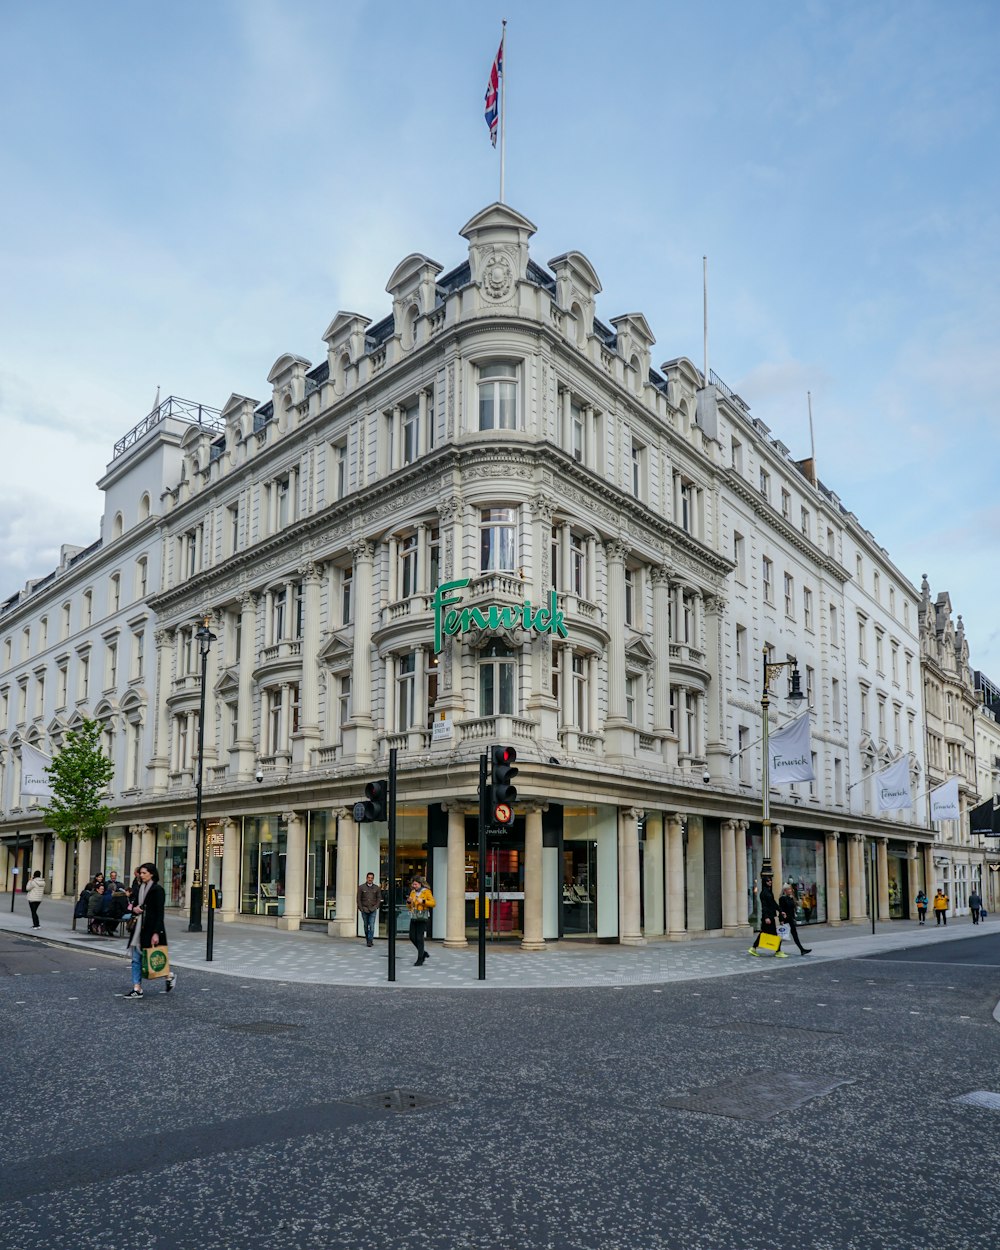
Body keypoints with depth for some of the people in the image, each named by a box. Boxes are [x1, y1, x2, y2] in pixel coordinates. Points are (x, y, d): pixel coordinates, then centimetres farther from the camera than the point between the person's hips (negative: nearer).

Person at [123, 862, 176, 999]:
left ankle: (170, 976, 21)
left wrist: (156, 933, -20)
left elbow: (160, 913, -15)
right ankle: (137, 989, 7)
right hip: (139, 926, 8)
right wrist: (134, 909, -4)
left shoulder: (157, 890, -11)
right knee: (136, 959, 3)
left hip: (152, 928, -8)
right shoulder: (140, 889, 11)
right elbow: (135, 906, 22)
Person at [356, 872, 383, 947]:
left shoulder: (377, 888, 6)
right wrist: (361, 908, -4)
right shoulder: (361, 887, 3)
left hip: (373, 910, 0)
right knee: (366, 926, 7)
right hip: (364, 910, 0)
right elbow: (358, 899, 3)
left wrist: (376, 907, -3)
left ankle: (370, 941, -10)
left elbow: (379, 898, 10)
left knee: (372, 926, -11)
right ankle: (367, 940, 20)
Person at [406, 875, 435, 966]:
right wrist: (409, 901, -6)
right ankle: (424, 953, 25)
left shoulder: (426, 891, -5)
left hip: (422, 918, -6)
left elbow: (433, 903, -11)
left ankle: (420, 959, 4)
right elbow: (409, 906, 16)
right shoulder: (412, 892, 11)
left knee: (420, 939, -6)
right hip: (414, 918, 6)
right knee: (412, 937, 6)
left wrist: (423, 901, -23)